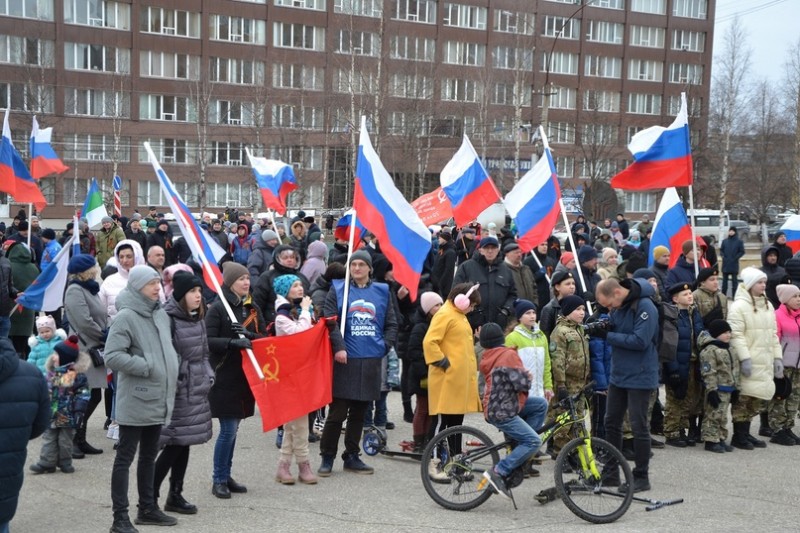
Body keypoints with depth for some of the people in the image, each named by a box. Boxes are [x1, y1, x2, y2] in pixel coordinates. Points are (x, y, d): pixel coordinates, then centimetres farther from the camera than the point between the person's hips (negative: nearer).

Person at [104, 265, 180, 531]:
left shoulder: (161, 314, 10)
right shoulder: (126, 317, -14)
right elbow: (112, 357, -21)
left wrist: (172, 370, 8)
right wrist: (147, 367, -19)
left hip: (158, 399, 8)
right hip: (135, 401, -8)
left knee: (149, 455, 18)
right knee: (125, 457, 0)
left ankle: (147, 508, 30)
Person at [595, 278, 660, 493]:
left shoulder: (645, 307, -19)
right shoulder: (618, 306, 5)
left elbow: (640, 340, -25)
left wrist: (607, 336, -23)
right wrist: (600, 328, -9)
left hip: (639, 377, -8)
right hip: (618, 375, 8)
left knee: (639, 427, -1)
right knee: (611, 423, 13)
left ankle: (641, 477, 10)